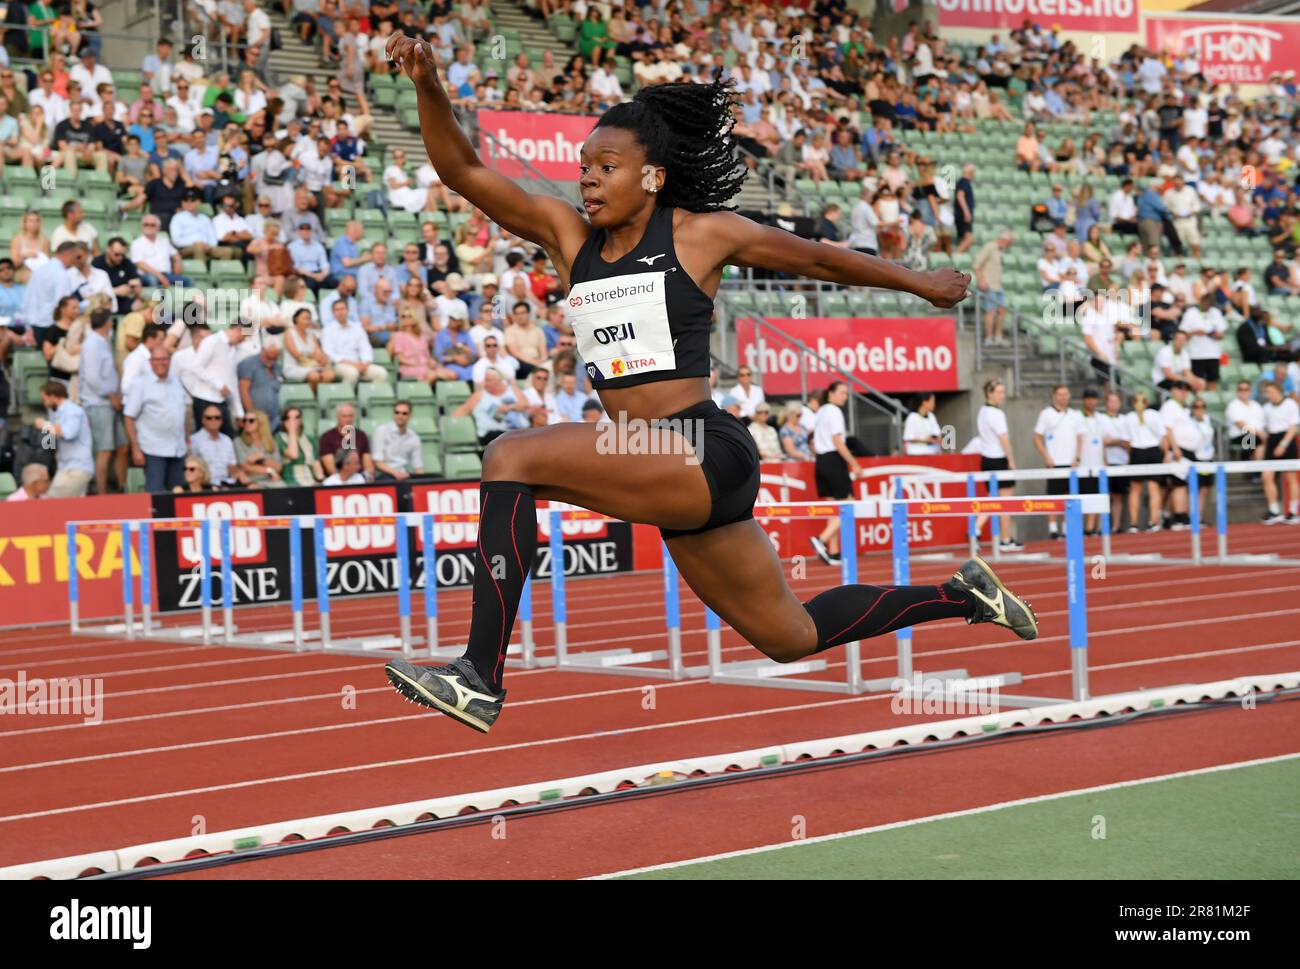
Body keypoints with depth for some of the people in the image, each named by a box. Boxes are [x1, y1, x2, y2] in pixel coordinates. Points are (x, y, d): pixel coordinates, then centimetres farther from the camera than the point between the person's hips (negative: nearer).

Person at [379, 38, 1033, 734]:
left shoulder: (698, 233, -1)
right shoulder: (567, 234, 12)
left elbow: (820, 259, 12)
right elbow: (462, 170, 6)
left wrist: (921, 283, 23)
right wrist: (428, 87, -10)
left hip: (707, 454, -7)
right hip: (666, 478, 7)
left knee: (513, 458, -22)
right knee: (792, 638, 19)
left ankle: (479, 679, -23)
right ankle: (961, 595, 38)